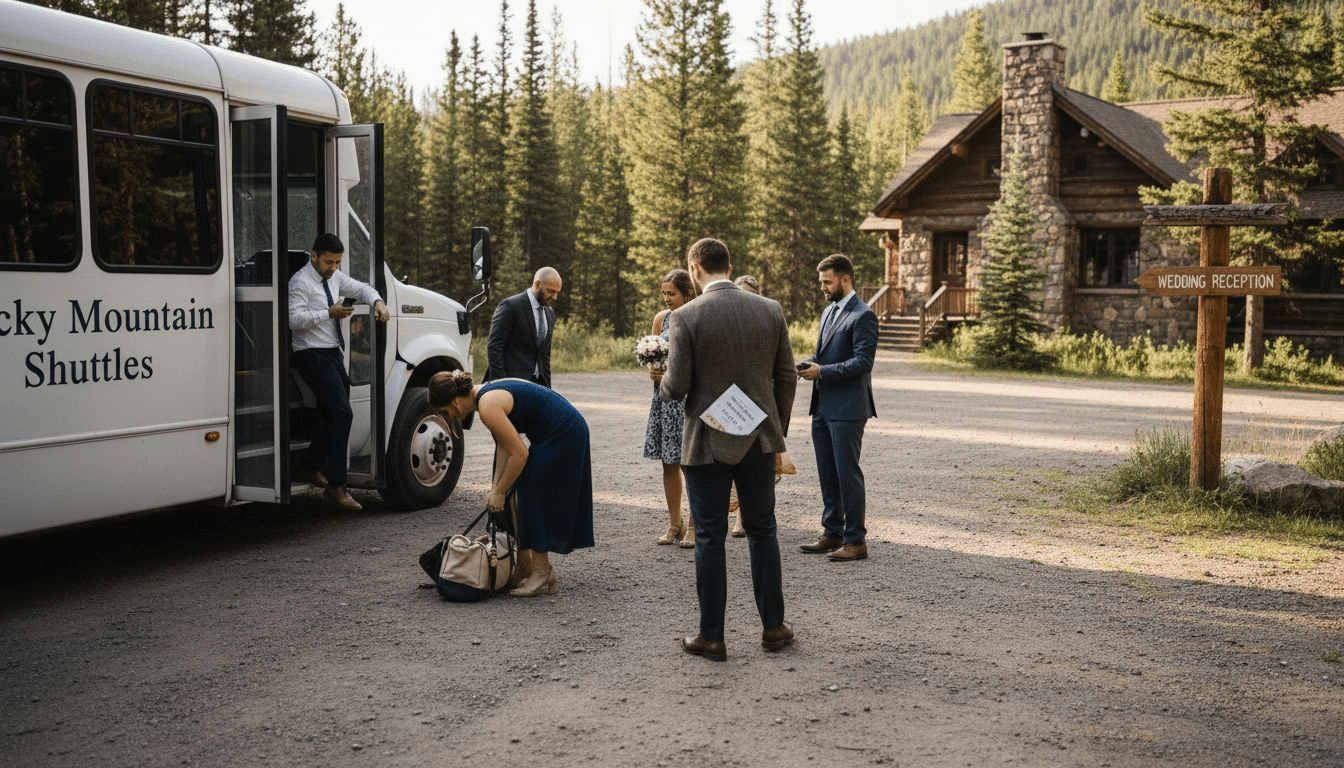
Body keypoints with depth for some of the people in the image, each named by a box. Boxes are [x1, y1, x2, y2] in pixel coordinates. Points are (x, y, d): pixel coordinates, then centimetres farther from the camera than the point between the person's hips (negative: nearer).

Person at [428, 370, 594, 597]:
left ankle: (541, 573, 5)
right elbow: (504, 446, 13)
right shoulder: (487, 393, 9)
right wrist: (495, 488, 8)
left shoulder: (487, 407, -19)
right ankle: (526, 568, 20)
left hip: (562, 435, -10)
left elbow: (519, 454, -18)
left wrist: (499, 492, -6)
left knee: (532, 498, -3)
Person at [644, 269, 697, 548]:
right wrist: (652, 371, -4)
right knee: (669, 463, 8)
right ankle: (674, 523, 19)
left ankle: (693, 526, 8)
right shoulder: (661, 317, 9)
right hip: (664, 396, 5)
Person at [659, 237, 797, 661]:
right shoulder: (770, 310, 0)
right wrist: (777, 432, 15)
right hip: (759, 440, 4)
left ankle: (711, 637, 11)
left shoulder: (686, 317, -13)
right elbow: (786, 378, 5)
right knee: (762, 531, 15)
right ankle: (773, 627, 22)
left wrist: (664, 383, 10)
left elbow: (677, 387, -14)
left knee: (710, 538, 5)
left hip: (708, 443, -3)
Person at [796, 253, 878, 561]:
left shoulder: (862, 316, -11)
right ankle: (832, 533, 24)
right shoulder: (828, 311, 17)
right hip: (823, 407, 9)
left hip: (847, 409, -9)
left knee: (848, 474, -5)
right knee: (827, 474, 14)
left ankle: (856, 541, 2)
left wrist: (822, 371, -20)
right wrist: (808, 364, 2)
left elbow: (862, 362, -17)